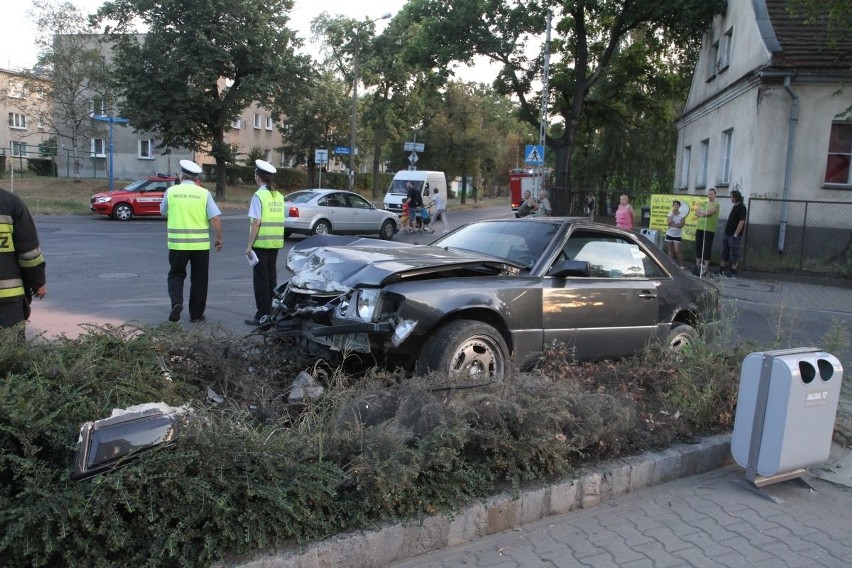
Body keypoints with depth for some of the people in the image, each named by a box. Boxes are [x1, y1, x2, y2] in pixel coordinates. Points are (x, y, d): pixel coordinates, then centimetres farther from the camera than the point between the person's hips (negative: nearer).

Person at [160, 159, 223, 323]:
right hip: (200, 244, 0)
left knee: (176, 274, 17)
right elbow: (215, 218, -10)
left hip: (177, 243, 0)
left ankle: (176, 302, -7)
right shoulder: (204, 193, -4)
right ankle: (196, 314, 16)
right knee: (199, 279, 12)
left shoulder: (171, 191, -1)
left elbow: (163, 212, 14)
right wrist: (219, 238, 1)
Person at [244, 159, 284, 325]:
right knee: (271, 277, 14)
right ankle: (271, 312, 20)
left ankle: (263, 315, 3)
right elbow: (280, 221, 9)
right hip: (276, 243, 6)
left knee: (261, 279, 0)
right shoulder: (279, 196, 8)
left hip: (261, 243, -6)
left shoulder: (259, 195, -11)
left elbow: (256, 222, -15)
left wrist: (249, 245, -11)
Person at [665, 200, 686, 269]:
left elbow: (681, 225, -15)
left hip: (677, 235, -3)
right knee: (670, 250, 7)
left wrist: (672, 224, -15)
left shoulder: (682, 215, -5)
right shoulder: (670, 214, 4)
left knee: (677, 251, -9)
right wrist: (672, 214, -13)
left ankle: (681, 265, -2)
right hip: (669, 234, 3)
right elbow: (668, 222, -13)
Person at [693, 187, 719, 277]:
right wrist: (704, 213, -8)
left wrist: (700, 212, 0)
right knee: (698, 247, 7)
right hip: (699, 227, 6)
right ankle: (698, 265, 16)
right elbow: (696, 213, 9)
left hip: (709, 229, -6)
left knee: (707, 248, -6)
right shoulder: (703, 204, 18)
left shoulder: (716, 204, -2)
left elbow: (708, 212, -16)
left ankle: (705, 267, -5)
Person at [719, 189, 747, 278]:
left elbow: (742, 222, -18)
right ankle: (721, 270, 18)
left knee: (734, 254, -2)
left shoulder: (742, 207, -12)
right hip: (727, 234, 9)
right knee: (724, 253, 11)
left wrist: (735, 234, -19)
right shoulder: (735, 206, 15)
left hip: (734, 235, -9)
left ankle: (733, 273, 4)